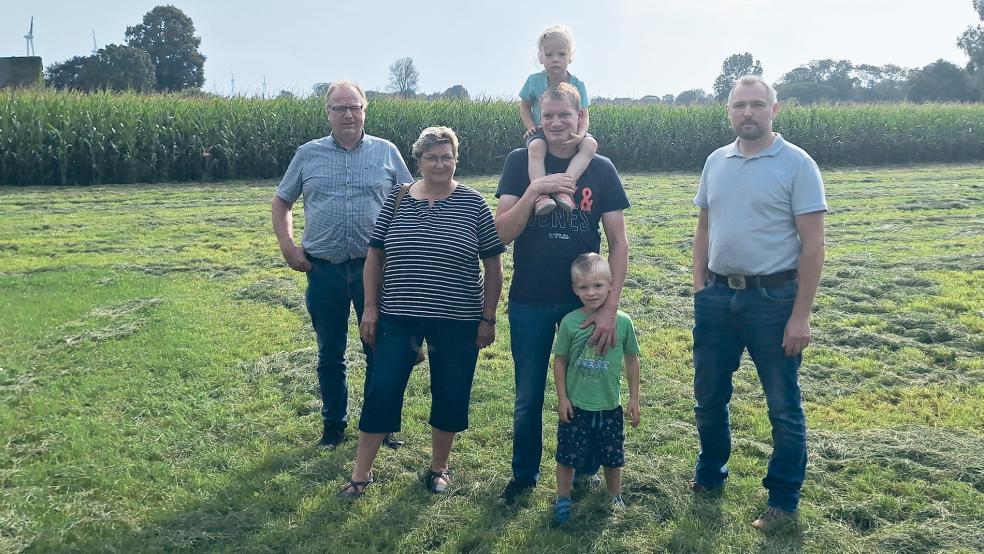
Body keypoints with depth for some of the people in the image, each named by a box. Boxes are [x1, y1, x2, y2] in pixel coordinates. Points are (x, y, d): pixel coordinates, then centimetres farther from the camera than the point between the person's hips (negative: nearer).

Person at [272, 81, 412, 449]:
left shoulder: (386, 152, 3)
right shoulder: (308, 155, 5)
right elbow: (281, 202, 14)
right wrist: (288, 247, 2)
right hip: (324, 269, 1)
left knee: (380, 350, 7)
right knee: (329, 354, 11)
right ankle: (334, 425, 27)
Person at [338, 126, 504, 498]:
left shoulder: (473, 204, -3)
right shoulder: (397, 200, 3)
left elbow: (494, 265, 0)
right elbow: (375, 256, 8)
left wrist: (488, 318, -2)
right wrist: (370, 307, 2)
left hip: (457, 321, -1)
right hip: (398, 317, 1)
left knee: (450, 397, 9)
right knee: (382, 392, 3)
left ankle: (439, 467, 31)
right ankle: (361, 473, 18)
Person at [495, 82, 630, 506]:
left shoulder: (600, 169, -2)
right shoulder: (521, 162, -4)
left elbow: (619, 242, -2)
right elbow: (502, 233, -10)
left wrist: (610, 306, -11)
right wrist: (535, 190, -25)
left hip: (584, 301, 1)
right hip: (529, 301, 0)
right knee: (528, 397, 11)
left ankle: (584, 473, 33)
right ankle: (524, 474, 31)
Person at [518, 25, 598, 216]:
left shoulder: (577, 85, -5)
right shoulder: (534, 81, -5)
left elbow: (584, 117, -5)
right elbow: (524, 106, 9)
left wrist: (579, 135, -27)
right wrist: (531, 126, -11)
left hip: (568, 134, 2)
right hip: (541, 132, -1)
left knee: (590, 143, -31)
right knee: (536, 147, -38)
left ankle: (564, 189, -43)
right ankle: (541, 195, -50)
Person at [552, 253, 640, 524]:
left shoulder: (623, 321, -9)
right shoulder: (569, 322, -12)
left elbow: (631, 360, 2)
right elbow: (560, 361, -2)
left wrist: (634, 398, 5)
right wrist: (562, 398, -4)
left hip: (609, 406, 1)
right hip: (575, 407, -1)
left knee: (612, 457, 17)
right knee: (567, 456, 10)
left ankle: (615, 497, 40)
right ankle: (563, 500, 31)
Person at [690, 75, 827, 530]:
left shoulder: (797, 164, -8)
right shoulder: (716, 162, 7)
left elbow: (812, 245, -11)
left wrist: (800, 316, -14)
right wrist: (699, 288, 7)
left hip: (772, 299, -5)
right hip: (717, 296, 5)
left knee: (783, 406, 8)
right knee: (709, 396, 16)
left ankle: (783, 500, 24)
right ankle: (709, 476, 37)